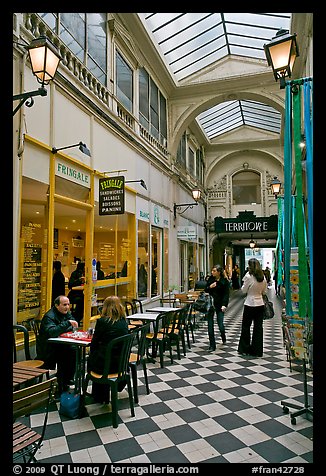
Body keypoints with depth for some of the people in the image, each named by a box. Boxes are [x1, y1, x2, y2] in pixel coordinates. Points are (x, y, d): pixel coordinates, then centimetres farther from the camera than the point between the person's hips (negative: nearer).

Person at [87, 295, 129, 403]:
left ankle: (99, 397, 35)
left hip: (106, 364, -5)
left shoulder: (102, 321, -14)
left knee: (90, 359, 25)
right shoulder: (124, 322, 2)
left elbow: (94, 344, -5)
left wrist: (92, 353, 15)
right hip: (122, 363, 5)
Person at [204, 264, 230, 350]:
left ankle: (223, 337, 32)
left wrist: (224, 305, -19)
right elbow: (205, 290, 12)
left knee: (220, 324, -3)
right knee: (210, 325, 0)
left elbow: (226, 294, -7)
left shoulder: (225, 281, -5)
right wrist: (209, 287, -10)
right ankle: (212, 345, 11)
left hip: (219, 305, -3)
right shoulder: (210, 279, 5)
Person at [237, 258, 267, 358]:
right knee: (258, 327, 10)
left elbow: (243, 290, -6)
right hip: (260, 304, 5)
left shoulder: (248, 277, -16)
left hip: (250, 304, -5)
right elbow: (264, 291, 10)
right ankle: (257, 351, 16)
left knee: (246, 327, 9)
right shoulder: (263, 277, 1)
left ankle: (244, 349, 17)